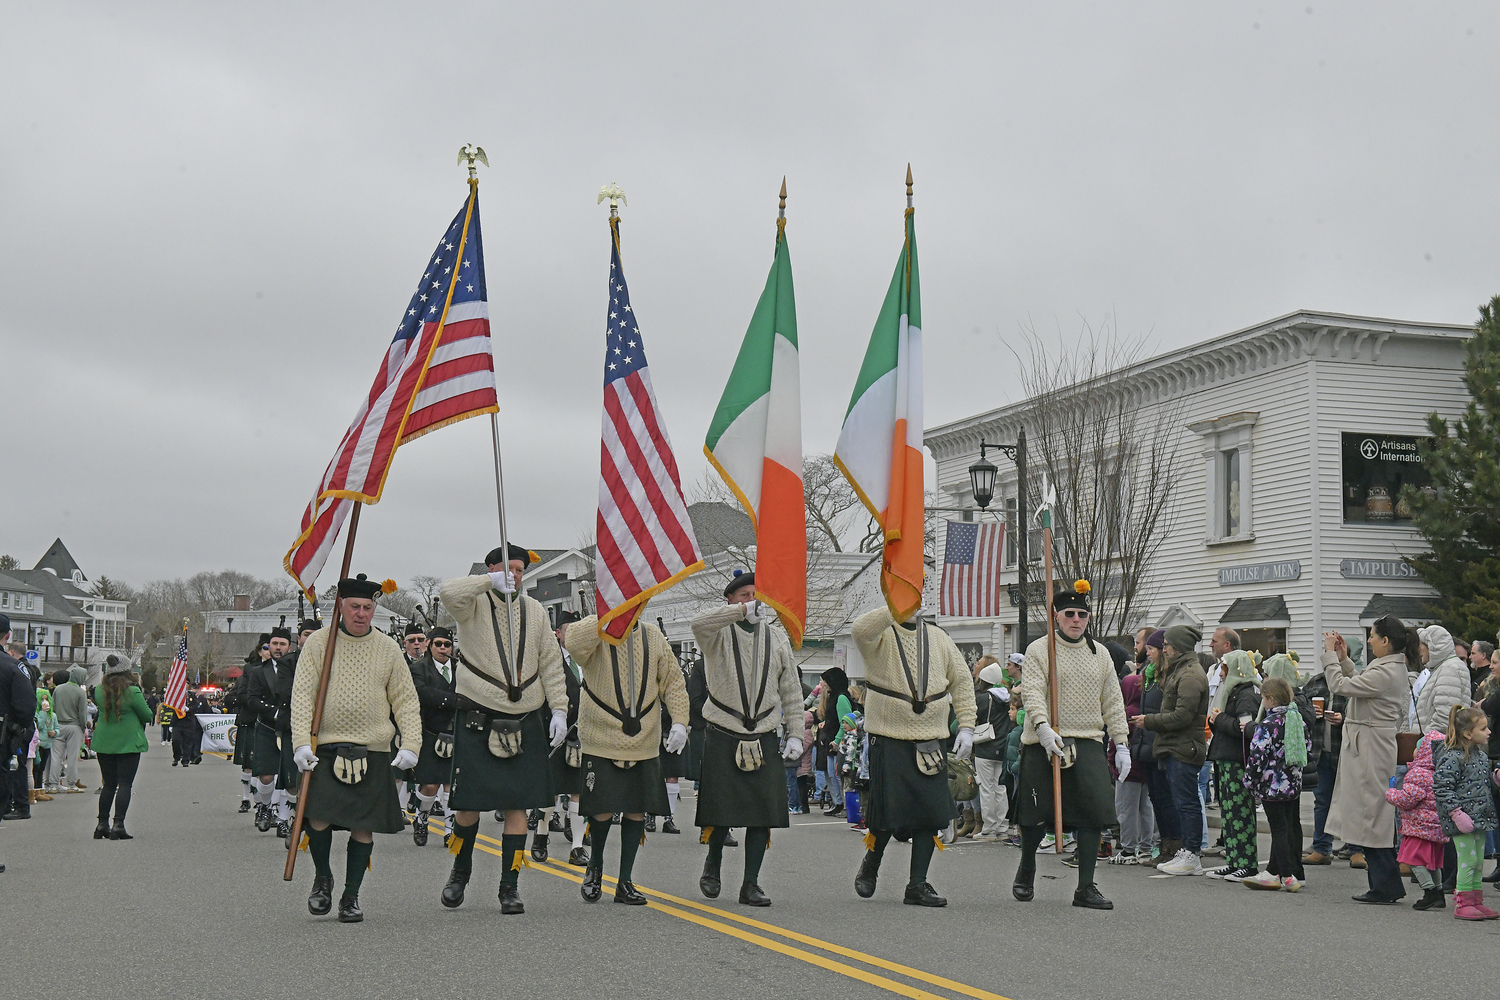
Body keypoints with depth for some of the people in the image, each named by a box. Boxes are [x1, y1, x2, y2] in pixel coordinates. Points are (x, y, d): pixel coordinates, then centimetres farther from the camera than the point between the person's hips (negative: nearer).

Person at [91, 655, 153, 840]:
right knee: (125, 785, -2)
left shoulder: (101, 690, 1)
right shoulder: (132, 691, -13)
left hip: (104, 742, 5)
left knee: (108, 785, 14)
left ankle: (102, 824, 16)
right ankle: (118, 825, -9)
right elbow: (147, 716, -5)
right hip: (128, 742, -5)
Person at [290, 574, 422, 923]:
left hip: (373, 751, 1)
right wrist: (301, 742, -13)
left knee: (363, 826, 0)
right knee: (318, 817, -11)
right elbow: (302, 695, -2)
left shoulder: (387, 648, 6)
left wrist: (411, 744, -4)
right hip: (325, 748, -1)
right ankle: (322, 877, 17)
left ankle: (351, 897, 15)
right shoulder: (318, 642, 2)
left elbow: (406, 700, 7)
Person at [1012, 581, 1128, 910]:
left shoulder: (1100, 653, 13)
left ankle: (1086, 888, 0)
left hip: (1088, 743, 3)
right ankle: (1026, 871, 29)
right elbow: (1032, 692, -12)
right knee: (1037, 815, 2)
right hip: (1044, 744, -3)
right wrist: (1043, 726, -29)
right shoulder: (1038, 650, 0)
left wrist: (1121, 744, 8)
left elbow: (1112, 701, 14)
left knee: (1094, 811, -8)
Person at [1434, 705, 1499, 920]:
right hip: (1463, 819, -8)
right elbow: (1441, 787, -18)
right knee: (1468, 861, -7)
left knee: (1478, 862, 12)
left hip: (1480, 817, 8)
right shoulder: (1453, 758, -15)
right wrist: (1456, 812, -22)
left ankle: (1476, 902, 20)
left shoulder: (1482, 756, 12)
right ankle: (1462, 904, 2)